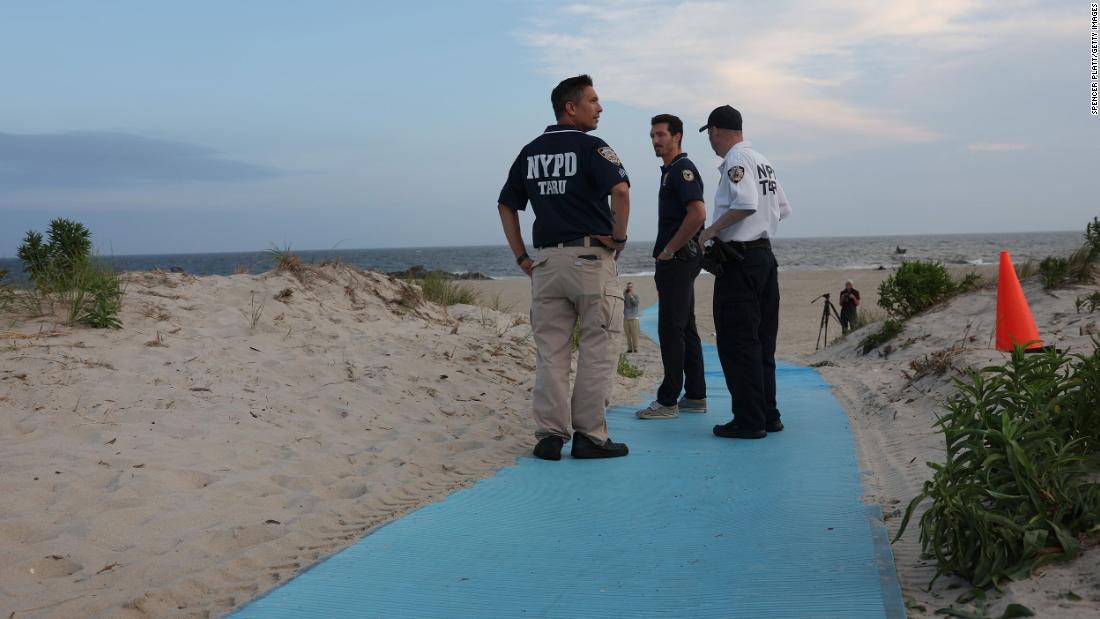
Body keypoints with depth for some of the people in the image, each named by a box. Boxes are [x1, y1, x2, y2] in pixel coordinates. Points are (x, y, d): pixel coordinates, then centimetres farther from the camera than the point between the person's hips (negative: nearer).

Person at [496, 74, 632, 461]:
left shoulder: (530, 152, 13)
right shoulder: (590, 147, -6)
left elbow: (506, 206, 16)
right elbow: (620, 190, -22)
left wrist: (522, 258, 16)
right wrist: (620, 237, -9)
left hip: (545, 261, 5)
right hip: (591, 257, -5)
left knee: (549, 352, 8)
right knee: (597, 350, 2)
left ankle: (549, 436, 8)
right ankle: (590, 435, 3)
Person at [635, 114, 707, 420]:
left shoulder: (682, 169, -11)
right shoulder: (670, 171, 20)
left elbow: (698, 213, -24)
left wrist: (669, 250, -17)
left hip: (679, 259, -10)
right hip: (674, 260, 10)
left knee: (670, 328, -9)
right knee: (684, 327, 12)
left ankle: (668, 401, -6)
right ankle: (695, 395, 17)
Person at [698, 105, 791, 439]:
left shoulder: (735, 161, -12)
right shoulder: (763, 161, 17)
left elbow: (745, 204, -26)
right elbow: (782, 208, 21)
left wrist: (713, 229, -15)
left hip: (740, 259, -9)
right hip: (765, 255, 9)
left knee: (737, 342, -5)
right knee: (762, 341, 13)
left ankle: (749, 420, -4)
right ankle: (768, 414, 18)